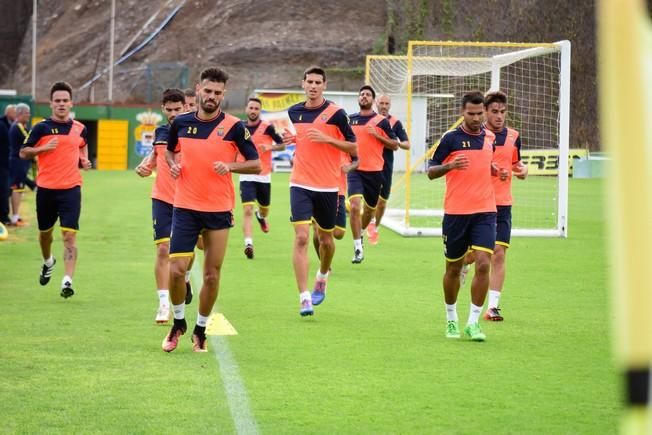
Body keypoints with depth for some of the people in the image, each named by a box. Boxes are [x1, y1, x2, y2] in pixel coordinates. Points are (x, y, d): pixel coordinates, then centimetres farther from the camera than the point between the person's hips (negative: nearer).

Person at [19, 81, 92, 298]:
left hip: (71, 189, 0)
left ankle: (67, 281, -17)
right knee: (45, 231, 17)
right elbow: (23, 152, -1)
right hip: (46, 188, 0)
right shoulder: (42, 128, -3)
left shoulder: (79, 128, 5)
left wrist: (84, 160, 6)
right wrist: (43, 148, -17)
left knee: (69, 235, -12)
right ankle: (48, 262, 48)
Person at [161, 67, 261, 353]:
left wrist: (230, 166, -19)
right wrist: (172, 164, 0)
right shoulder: (181, 123, 3)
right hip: (185, 208, 1)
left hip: (219, 210, -1)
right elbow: (170, 150, 22)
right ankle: (178, 323, 17)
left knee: (212, 275, 3)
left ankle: (200, 330, 21)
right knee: (176, 270, -7)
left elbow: (256, 164, -2)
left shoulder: (234, 126, -5)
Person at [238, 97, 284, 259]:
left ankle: (261, 216, 56)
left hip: (264, 176, 0)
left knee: (264, 208, 18)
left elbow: (282, 145, -1)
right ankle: (248, 243, -21)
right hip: (246, 177, 0)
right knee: (248, 210, -15)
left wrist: (270, 147, -19)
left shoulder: (267, 127, -5)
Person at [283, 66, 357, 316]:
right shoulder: (293, 112, 5)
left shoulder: (336, 113, -6)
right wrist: (288, 140, 1)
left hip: (328, 187, -1)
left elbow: (353, 148, -5)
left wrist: (327, 139, -18)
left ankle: (322, 278, 45)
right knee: (301, 237, -13)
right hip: (301, 184, 1)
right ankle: (304, 298, -15)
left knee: (326, 239, 14)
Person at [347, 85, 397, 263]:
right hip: (355, 169, 0)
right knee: (355, 206, -19)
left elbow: (395, 145, 1)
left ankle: (361, 233, 44)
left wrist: (377, 135, -12)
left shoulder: (381, 121, 1)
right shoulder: (350, 120, 7)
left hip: (374, 171, 0)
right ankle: (358, 248, -16)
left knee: (370, 208, 14)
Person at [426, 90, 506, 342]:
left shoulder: (490, 138, 8)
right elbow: (431, 172, -2)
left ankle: (473, 322, -7)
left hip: (484, 211, 2)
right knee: (453, 268, 8)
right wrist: (449, 166, -22)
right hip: (455, 212, -2)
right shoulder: (451, 138, -4)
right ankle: (451, 319, 27)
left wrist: (497, 171, 5)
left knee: (483, 264, -13)